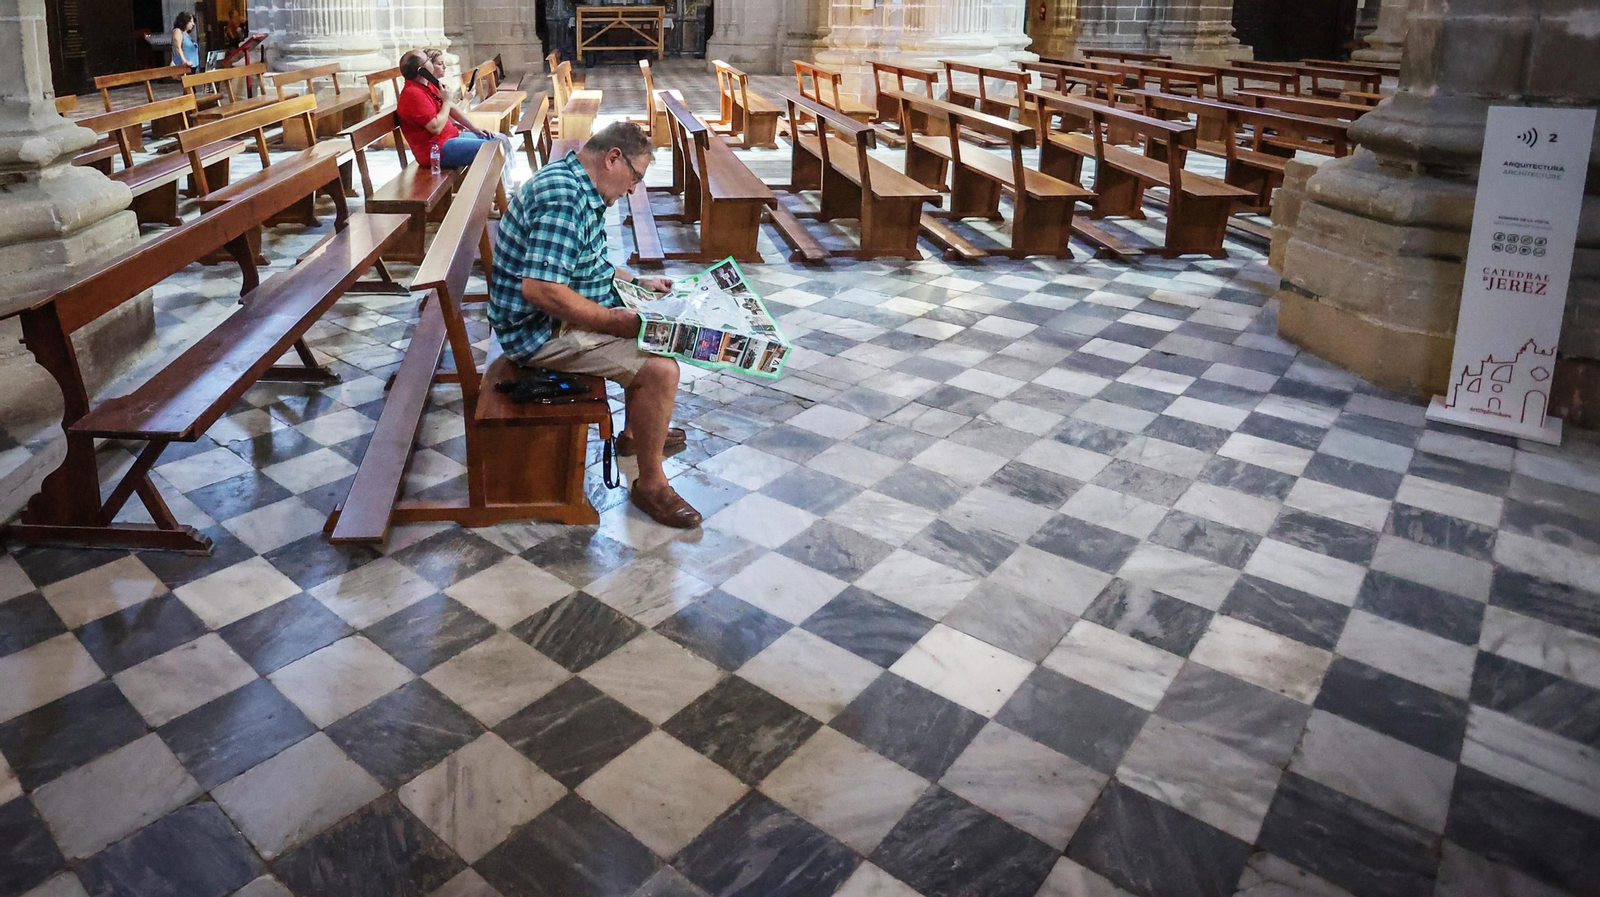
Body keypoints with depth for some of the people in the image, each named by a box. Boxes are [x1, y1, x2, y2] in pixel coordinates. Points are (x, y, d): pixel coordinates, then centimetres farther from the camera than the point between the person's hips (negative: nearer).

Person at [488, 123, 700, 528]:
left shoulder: (577, 186, 9)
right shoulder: (562, 197, -26)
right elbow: (540, 289, -34)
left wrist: (637, 281, 14)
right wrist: (618, 321, -26)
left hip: (563, 315, 11)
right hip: (543, 331, -11)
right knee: (660, 369, -20)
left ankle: (637, 431, 32)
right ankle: (650, 482, -4)